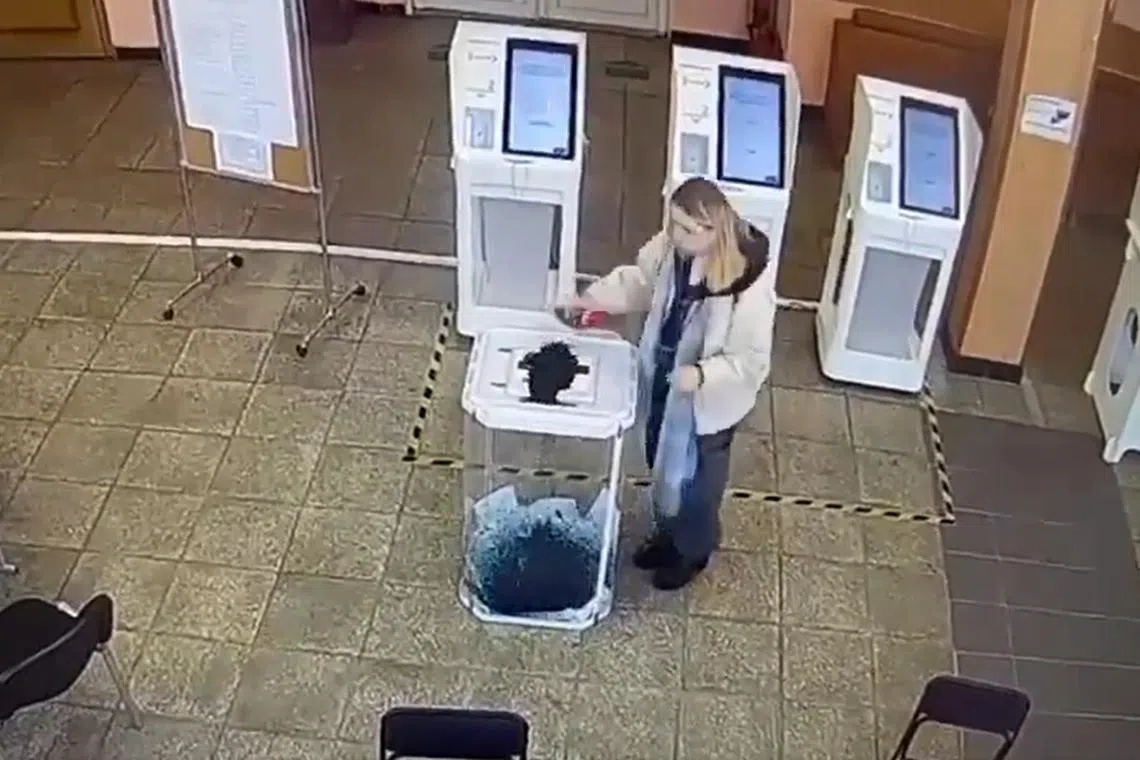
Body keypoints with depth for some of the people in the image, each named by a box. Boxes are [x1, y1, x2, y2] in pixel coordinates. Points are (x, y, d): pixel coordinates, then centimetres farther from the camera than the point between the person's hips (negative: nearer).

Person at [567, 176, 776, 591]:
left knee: (694, 479, 18)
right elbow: (642, 279, 4)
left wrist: (701, 374, -40)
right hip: (662, 381, 7)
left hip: (706, 402, -6)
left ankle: (693, 551, 47)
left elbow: (750, 362, -25)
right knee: (662, 466, 28)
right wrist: (596, 297, -10)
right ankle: (666, 533, 56)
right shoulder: (674, 246, -15)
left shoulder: (749, 288, -34)